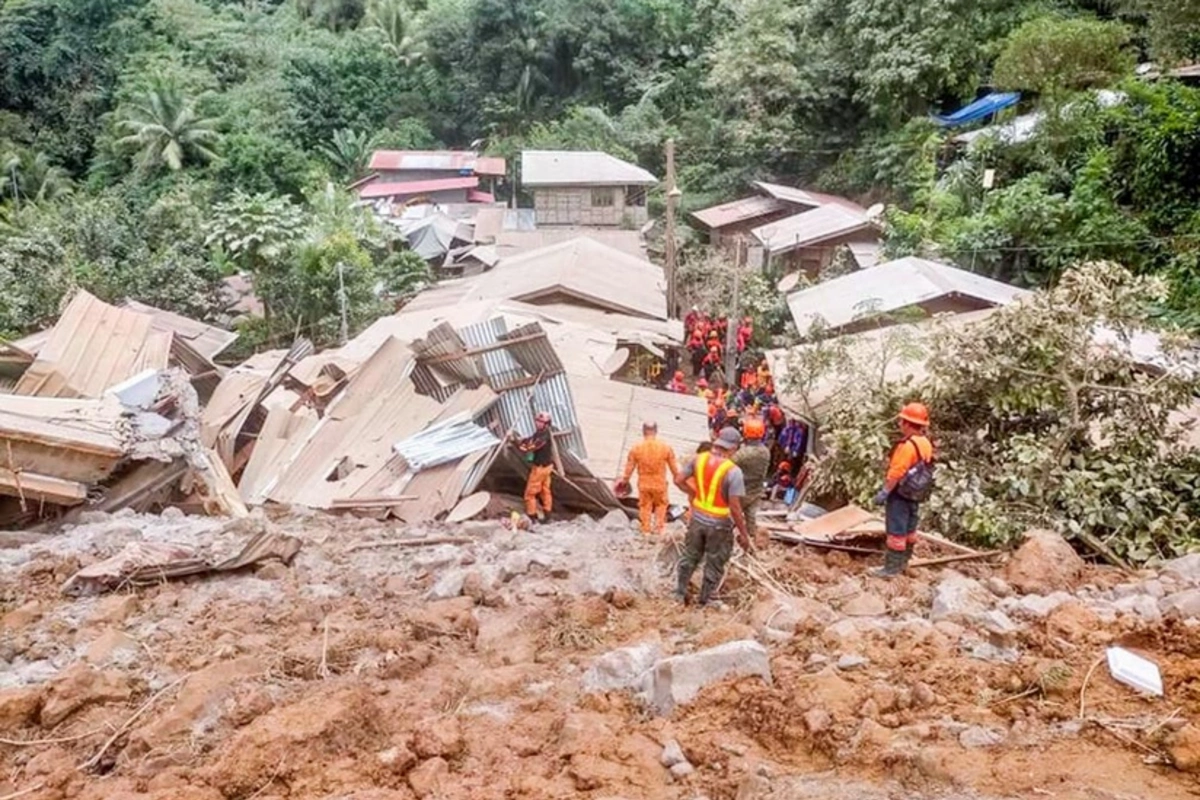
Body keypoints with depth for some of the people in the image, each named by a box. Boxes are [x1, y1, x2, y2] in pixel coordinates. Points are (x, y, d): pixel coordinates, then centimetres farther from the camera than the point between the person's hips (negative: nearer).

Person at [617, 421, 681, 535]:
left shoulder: (636, 448, -11)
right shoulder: (665, 447, -12)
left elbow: (629, 467, -2)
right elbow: (674, 466, -1)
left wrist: (625, 479, 14)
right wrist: (676, 476, 17)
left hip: (644, 484, 0)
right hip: (660, 484, 0)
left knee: (645, 506, 18)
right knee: (661, 504, 23)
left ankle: (646, 529, 25)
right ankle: (659, 527, 22)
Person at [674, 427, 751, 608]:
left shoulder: (699, 459, -8)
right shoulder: (733, 471, -23)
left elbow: (678, 480, 0)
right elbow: (735, 507, -22)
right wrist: (743, 533, -11)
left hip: (697, 518, 5)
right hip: (719, 525, -5)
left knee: (690, 557, 25)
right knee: (714, 565, 17)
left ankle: (680, 592, 39)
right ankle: (705, 601, 31)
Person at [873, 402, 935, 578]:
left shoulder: (908, 445, -24)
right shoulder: (926, 444, 4)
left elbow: (896, 473, -25)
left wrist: (884, 492, -19)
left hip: (900, 494, -9)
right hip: (915, 494, 9)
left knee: (896, 530, -3)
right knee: (909, 529, 18)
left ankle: (892, 567, 2)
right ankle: (903, 561, 31)